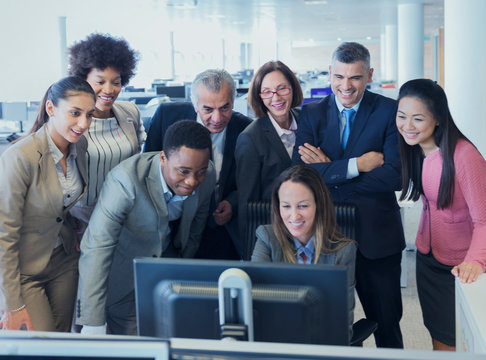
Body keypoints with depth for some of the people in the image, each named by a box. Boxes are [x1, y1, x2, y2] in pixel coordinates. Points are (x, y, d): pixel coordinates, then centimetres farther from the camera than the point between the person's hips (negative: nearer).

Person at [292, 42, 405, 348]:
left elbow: (395, 175, -17)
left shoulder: (390, 111, -5)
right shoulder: (312, 114, 2)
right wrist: (356, 164, -20)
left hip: (376, 236, -2)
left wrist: (329, 171, -14)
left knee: (386, 323, 12)